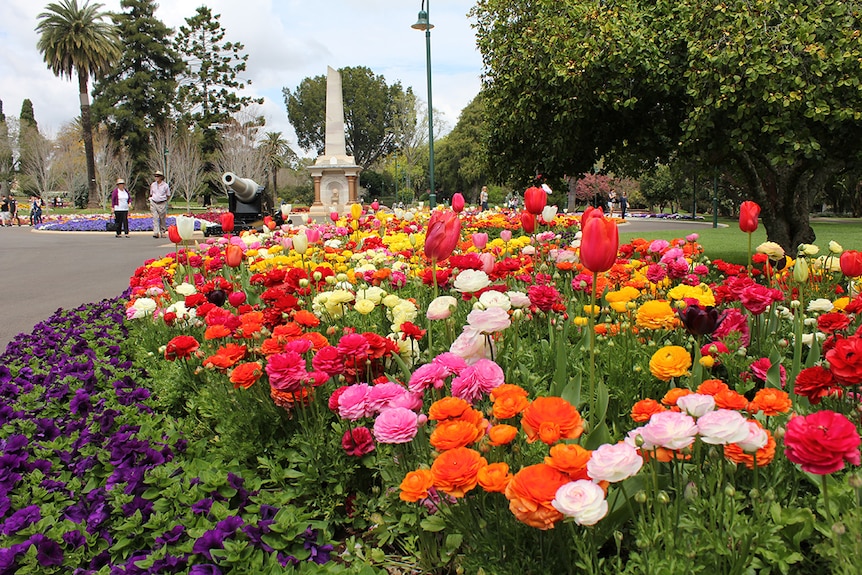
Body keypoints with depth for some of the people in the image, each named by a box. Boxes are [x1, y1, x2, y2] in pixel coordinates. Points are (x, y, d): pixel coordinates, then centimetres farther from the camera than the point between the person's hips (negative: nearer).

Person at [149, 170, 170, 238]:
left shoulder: (165, 185, -1)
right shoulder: (153, 185, 8)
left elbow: (168, 196, 8)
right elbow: (151, 194, 20)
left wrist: (164, 201, 4)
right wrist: (151, 200, 11)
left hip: (162, 204, -2)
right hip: (154, 203, 2)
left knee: (162, 219, 4)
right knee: (155, 218, -8)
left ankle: (163, 232, 15)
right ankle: (156, 233, -16)